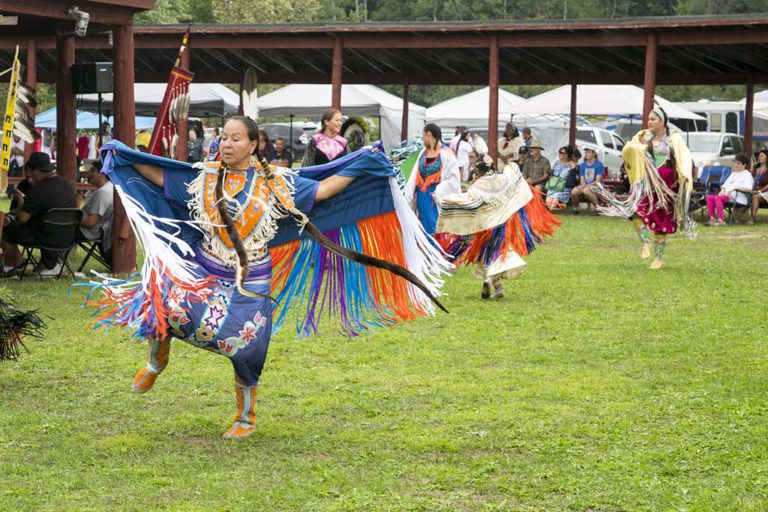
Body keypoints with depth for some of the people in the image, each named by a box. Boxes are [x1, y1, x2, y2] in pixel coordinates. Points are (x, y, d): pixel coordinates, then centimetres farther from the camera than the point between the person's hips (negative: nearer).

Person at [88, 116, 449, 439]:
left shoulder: (275, 182, -4)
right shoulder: (204, 177, 1)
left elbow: (322, 190, -3)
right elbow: (160, 177, 10)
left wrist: (362, 168, -8)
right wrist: (124, 159, 5)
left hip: (250, 282, -1)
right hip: (204, 270, 1)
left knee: (244, 351, 1)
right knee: (165, 300, -23)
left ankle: (246, 417, 23)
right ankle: (156, 362, 7)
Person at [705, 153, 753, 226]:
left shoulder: (747, 175, 2)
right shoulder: (734, 174, 28)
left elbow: (749, 189, -13)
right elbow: (726, 184, 23)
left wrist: (734, 188, -21)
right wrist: (723, 190, -1)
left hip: (738, 198, -8)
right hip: (727, 195, 8)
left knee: (717, 198, -32)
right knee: (709, 197, -14)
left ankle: (721, 220, -36)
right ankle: (712, 218, -22)